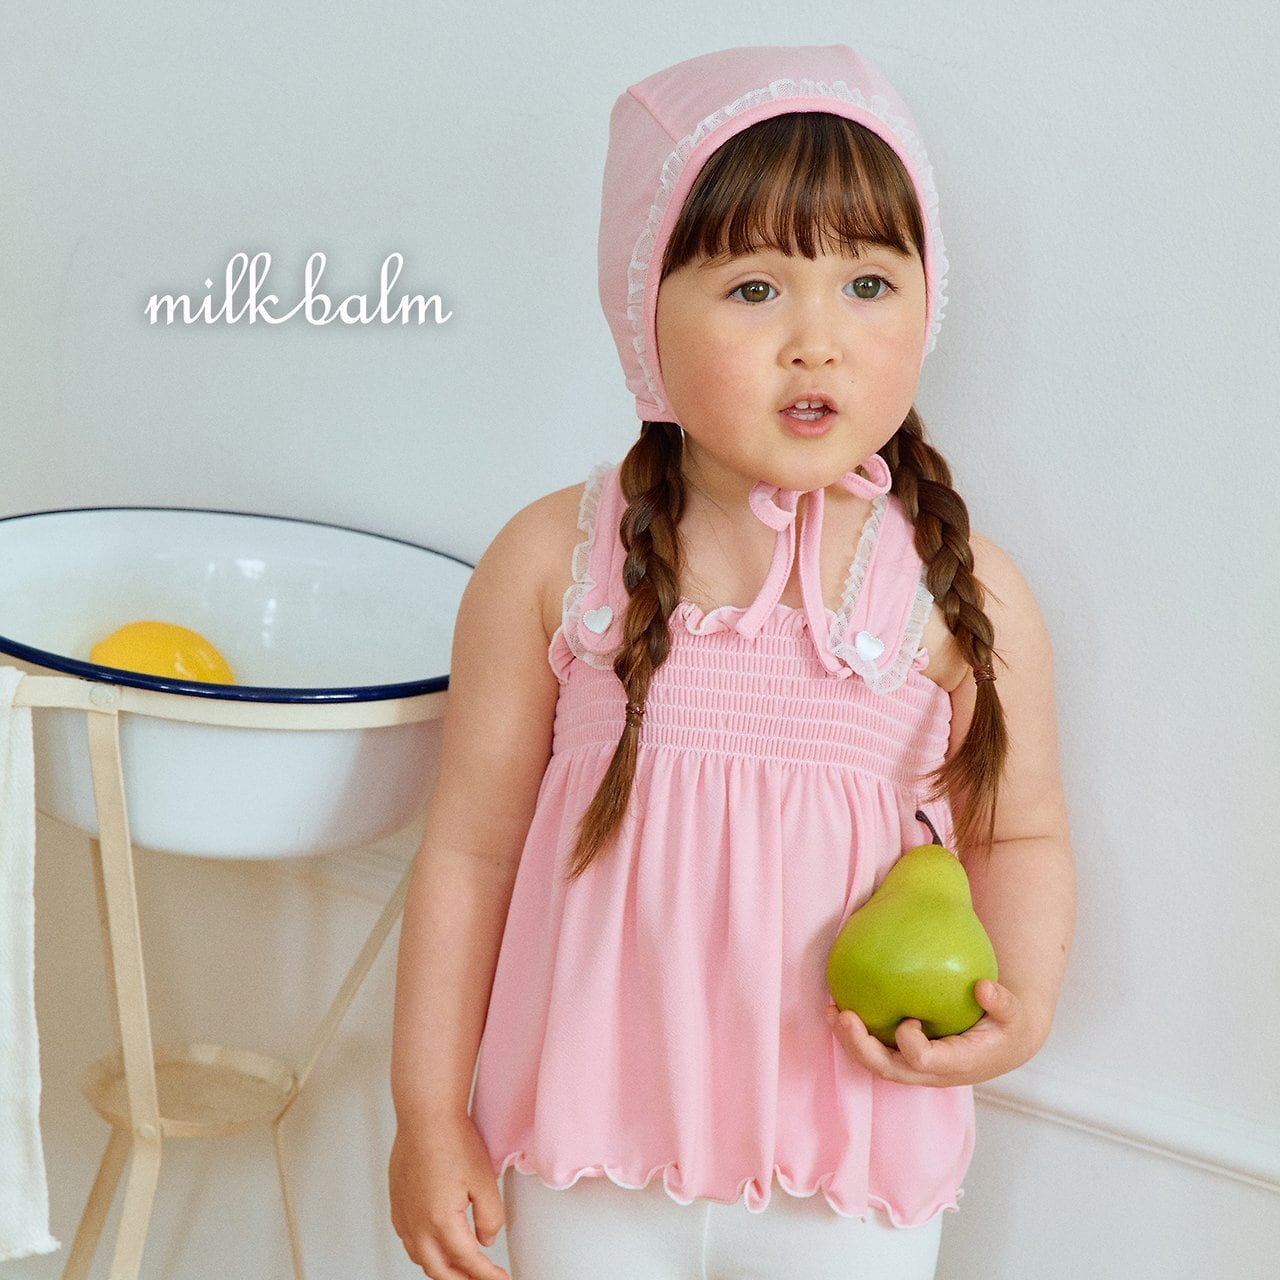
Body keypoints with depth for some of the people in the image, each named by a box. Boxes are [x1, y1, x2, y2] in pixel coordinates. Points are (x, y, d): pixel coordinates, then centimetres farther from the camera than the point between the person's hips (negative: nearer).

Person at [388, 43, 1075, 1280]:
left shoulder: (966, 596, -9)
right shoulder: (552, 563, -10)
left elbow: (1019, 835, 4)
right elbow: (471, 846, -3)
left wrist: (1018, 1002, -15)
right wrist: (430, 1113, 0)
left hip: (851, 1174, 0)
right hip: (588, 1152, 0)